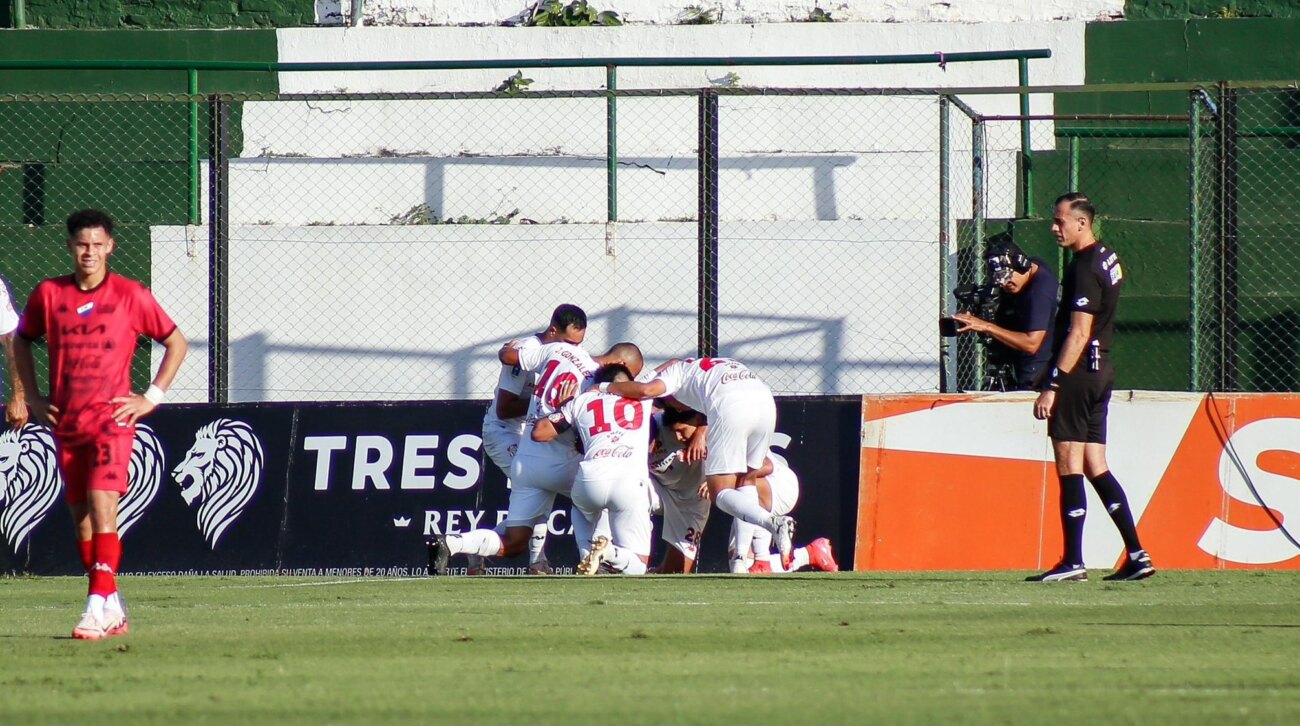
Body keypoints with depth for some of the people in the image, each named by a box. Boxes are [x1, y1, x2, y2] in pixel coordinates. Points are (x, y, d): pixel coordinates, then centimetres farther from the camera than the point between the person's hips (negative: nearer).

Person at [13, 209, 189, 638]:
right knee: (81, 517, 7)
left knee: (102, 507, -17)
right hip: (66, 423, 4)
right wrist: (34, 398, 13)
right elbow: (22, 341, 22)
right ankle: (112, 610, 17)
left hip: (113, 420, -4)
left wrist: (152, 397, 0)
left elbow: (176, 343, 8)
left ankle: (99, 608, -23)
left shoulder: (131, 296, -2)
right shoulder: (48, 295, 5)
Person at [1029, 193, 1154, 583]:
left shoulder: (1085, 269, -15)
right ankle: (1136, 554, 7)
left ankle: (1072, 562, -8)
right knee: (1096, 467, 11)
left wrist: (1053, 385, -20)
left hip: (1077, 374, -10)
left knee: (1069, 466, -7)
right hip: (1101, 372, 10)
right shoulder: (1108, 259, 15)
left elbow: (1078, 334, -20)